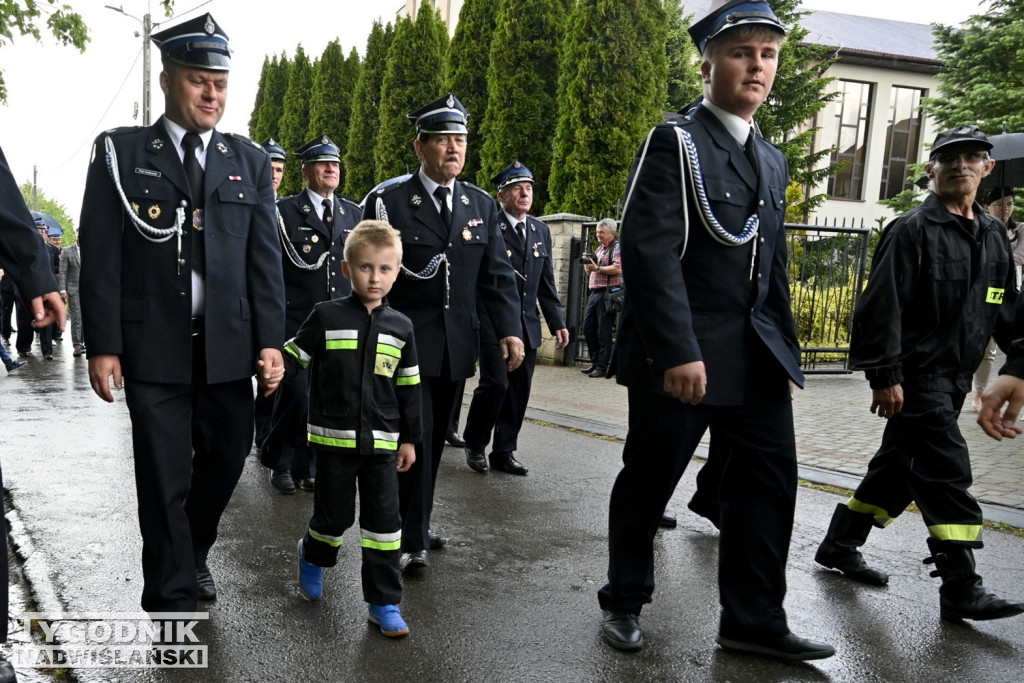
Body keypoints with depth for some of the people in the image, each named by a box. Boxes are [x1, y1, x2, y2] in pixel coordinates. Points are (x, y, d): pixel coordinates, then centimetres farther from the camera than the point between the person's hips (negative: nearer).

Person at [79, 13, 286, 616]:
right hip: (153, 348, -2)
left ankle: (195, 553, 40)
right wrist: (102, 346, -7)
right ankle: (172, 599, 21)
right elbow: (101, 255, -1)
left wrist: (270, 341, -2)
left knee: (226, 459, 12)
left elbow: (265, 258, 5)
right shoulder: (120, 152, 3)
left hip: (231, 348, 3)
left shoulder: (250, 161, 9)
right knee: (165, 479, 5)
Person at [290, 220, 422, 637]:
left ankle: (383, 602, 15)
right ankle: (313, 555, 44)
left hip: (382, 443, 2)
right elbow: (292, 357, -1)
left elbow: (408, 387, 8)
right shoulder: (326, 317, -5)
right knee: (335, 515, 10)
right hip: (334, 437, -2)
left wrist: (410, 438, 8)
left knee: (384, 519, 3)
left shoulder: (400, 327, 4)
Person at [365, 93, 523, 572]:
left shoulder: (481, 205, 9)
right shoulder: (388, 201, -4)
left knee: (435, 438, 13)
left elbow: (497, 274, 7)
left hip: (455, 346, 4)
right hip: (406, 342, -4)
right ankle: (412, 539, 8)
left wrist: (509, 329, -4)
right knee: (414, 437, -5)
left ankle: (419, 522, 29)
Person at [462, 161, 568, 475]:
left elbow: (546, 283, 15)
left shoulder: (541, 231, 13)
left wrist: (557, 323, 10)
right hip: (492, 323, -5)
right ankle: (475, 445, 12)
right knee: (495, 383, -10)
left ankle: (504, 451, 20)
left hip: (527, 326, 6)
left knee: (519, 390, 7)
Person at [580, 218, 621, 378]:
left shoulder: (617, 247, -5)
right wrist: (589, 266, 5)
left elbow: (618, 268, -19)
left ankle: (602, 367, 1)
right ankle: (595, 362, 17)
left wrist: (597, 268, -18)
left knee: (603, 331, -5)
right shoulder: (600, 248, 21)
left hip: (607, 292, -9)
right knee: (588, 327, 8)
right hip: (595, 291, 9)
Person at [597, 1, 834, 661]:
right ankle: (625, 602, 25)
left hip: (757, 357, 7)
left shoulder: (773, 161, 17)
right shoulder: (675, 142, -6)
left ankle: (755, 620, 20)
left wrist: (786, 350, 14)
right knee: (648, 482, 6)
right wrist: (679, 353, -22)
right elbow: (650, 251, -16)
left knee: (769, 482, 6)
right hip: (681, 354, -7)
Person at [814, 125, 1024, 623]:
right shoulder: (913, 230, -9)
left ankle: (839, 546, 29)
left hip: (954, 376, 8)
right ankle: (961, 590, -2)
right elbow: (882, 305, -15)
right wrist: (884, 376, -19)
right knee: (948, 472, -9)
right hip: (916, 373, -8)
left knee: (899, 467, 15)